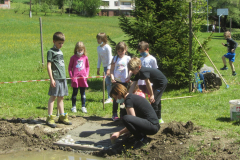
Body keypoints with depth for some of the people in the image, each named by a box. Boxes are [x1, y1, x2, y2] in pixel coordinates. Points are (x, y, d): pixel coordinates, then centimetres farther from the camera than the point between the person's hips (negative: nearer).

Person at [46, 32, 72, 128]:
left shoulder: (60, 52, 18)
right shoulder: (51, 52, -5)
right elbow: (49, 66, -10)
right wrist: (51, 79, -15)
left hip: (62, 77, 7)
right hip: (56, 78, -7)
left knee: (61, 97, 12)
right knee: (53, 97, -6)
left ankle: (62, 116, 18)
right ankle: (50, 118, -3)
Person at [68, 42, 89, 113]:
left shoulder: (85, 57, 5)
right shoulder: (73, 57, -2)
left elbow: (87, 66, 16)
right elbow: (70, 67, 3)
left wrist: (87, 74, 4)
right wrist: (71, 76, -4)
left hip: (83, 77, 2)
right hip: (75, 77, -2)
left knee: (83, 92, 9)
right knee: (75, 92, 6)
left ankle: (83, 107, 16)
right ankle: (73, 107, 16)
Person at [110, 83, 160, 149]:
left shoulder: (129, 100, -12)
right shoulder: (133, 96, 18)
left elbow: (133, 120, -16)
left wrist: (119, 133, -10)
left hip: (152, 126, -11)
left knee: (125, 118, -29)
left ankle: (142, 140, -11)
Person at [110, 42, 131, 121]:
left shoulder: (128, 58, 3)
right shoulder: (115, 58, 4)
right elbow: (112, 70, 3)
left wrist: (128, 78, -9)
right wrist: (112, 77, -11)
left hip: (124, 81, 0)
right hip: (116, 81, 0)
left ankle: (123, 115, 16)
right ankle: (114, 114, 11)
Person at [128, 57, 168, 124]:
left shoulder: (143, 71, -30)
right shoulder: (138, 73, -2)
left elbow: (148, 83, -26)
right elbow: (133, 85, -1)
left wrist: (151, 95, -19)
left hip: (162, 82, -10)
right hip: (156, 83, 10)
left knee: (153, 100, -15)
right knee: (157, 100, 20)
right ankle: (159, 119, 33)